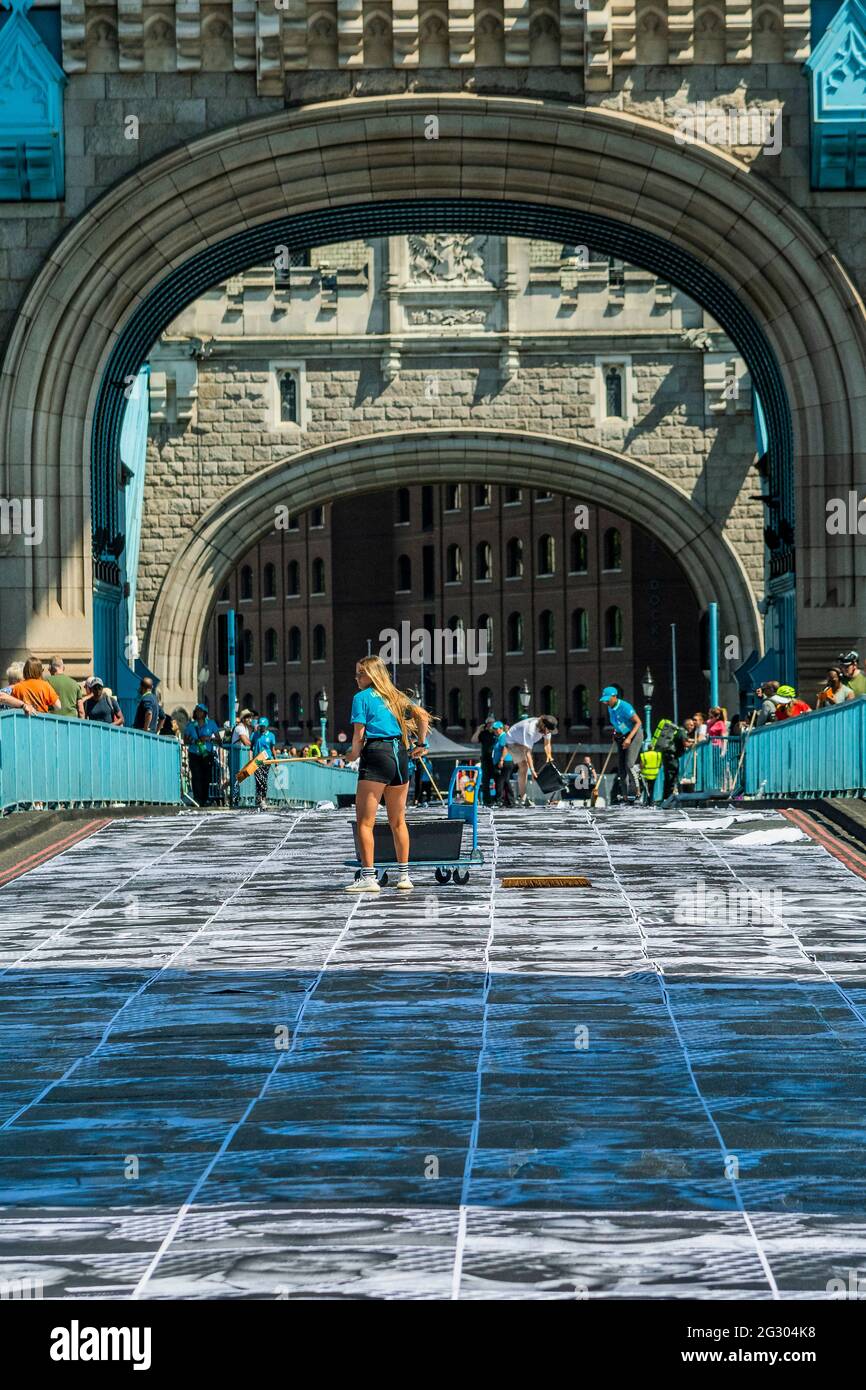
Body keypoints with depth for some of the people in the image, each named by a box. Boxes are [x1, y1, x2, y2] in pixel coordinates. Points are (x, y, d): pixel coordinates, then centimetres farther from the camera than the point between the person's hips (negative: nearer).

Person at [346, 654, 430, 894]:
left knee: (365, 821, -4)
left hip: (376, 755, -7)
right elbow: (423, 716, 11)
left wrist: (353, 755, 8)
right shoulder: (396, 696, 17)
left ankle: (368, 877, -10)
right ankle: (404, 875, 19)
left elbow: (359, 734, -8)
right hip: (400, 754, 7)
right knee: (398, 821, 16)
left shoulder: (362, 697, -1)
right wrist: (421, 744, 18)